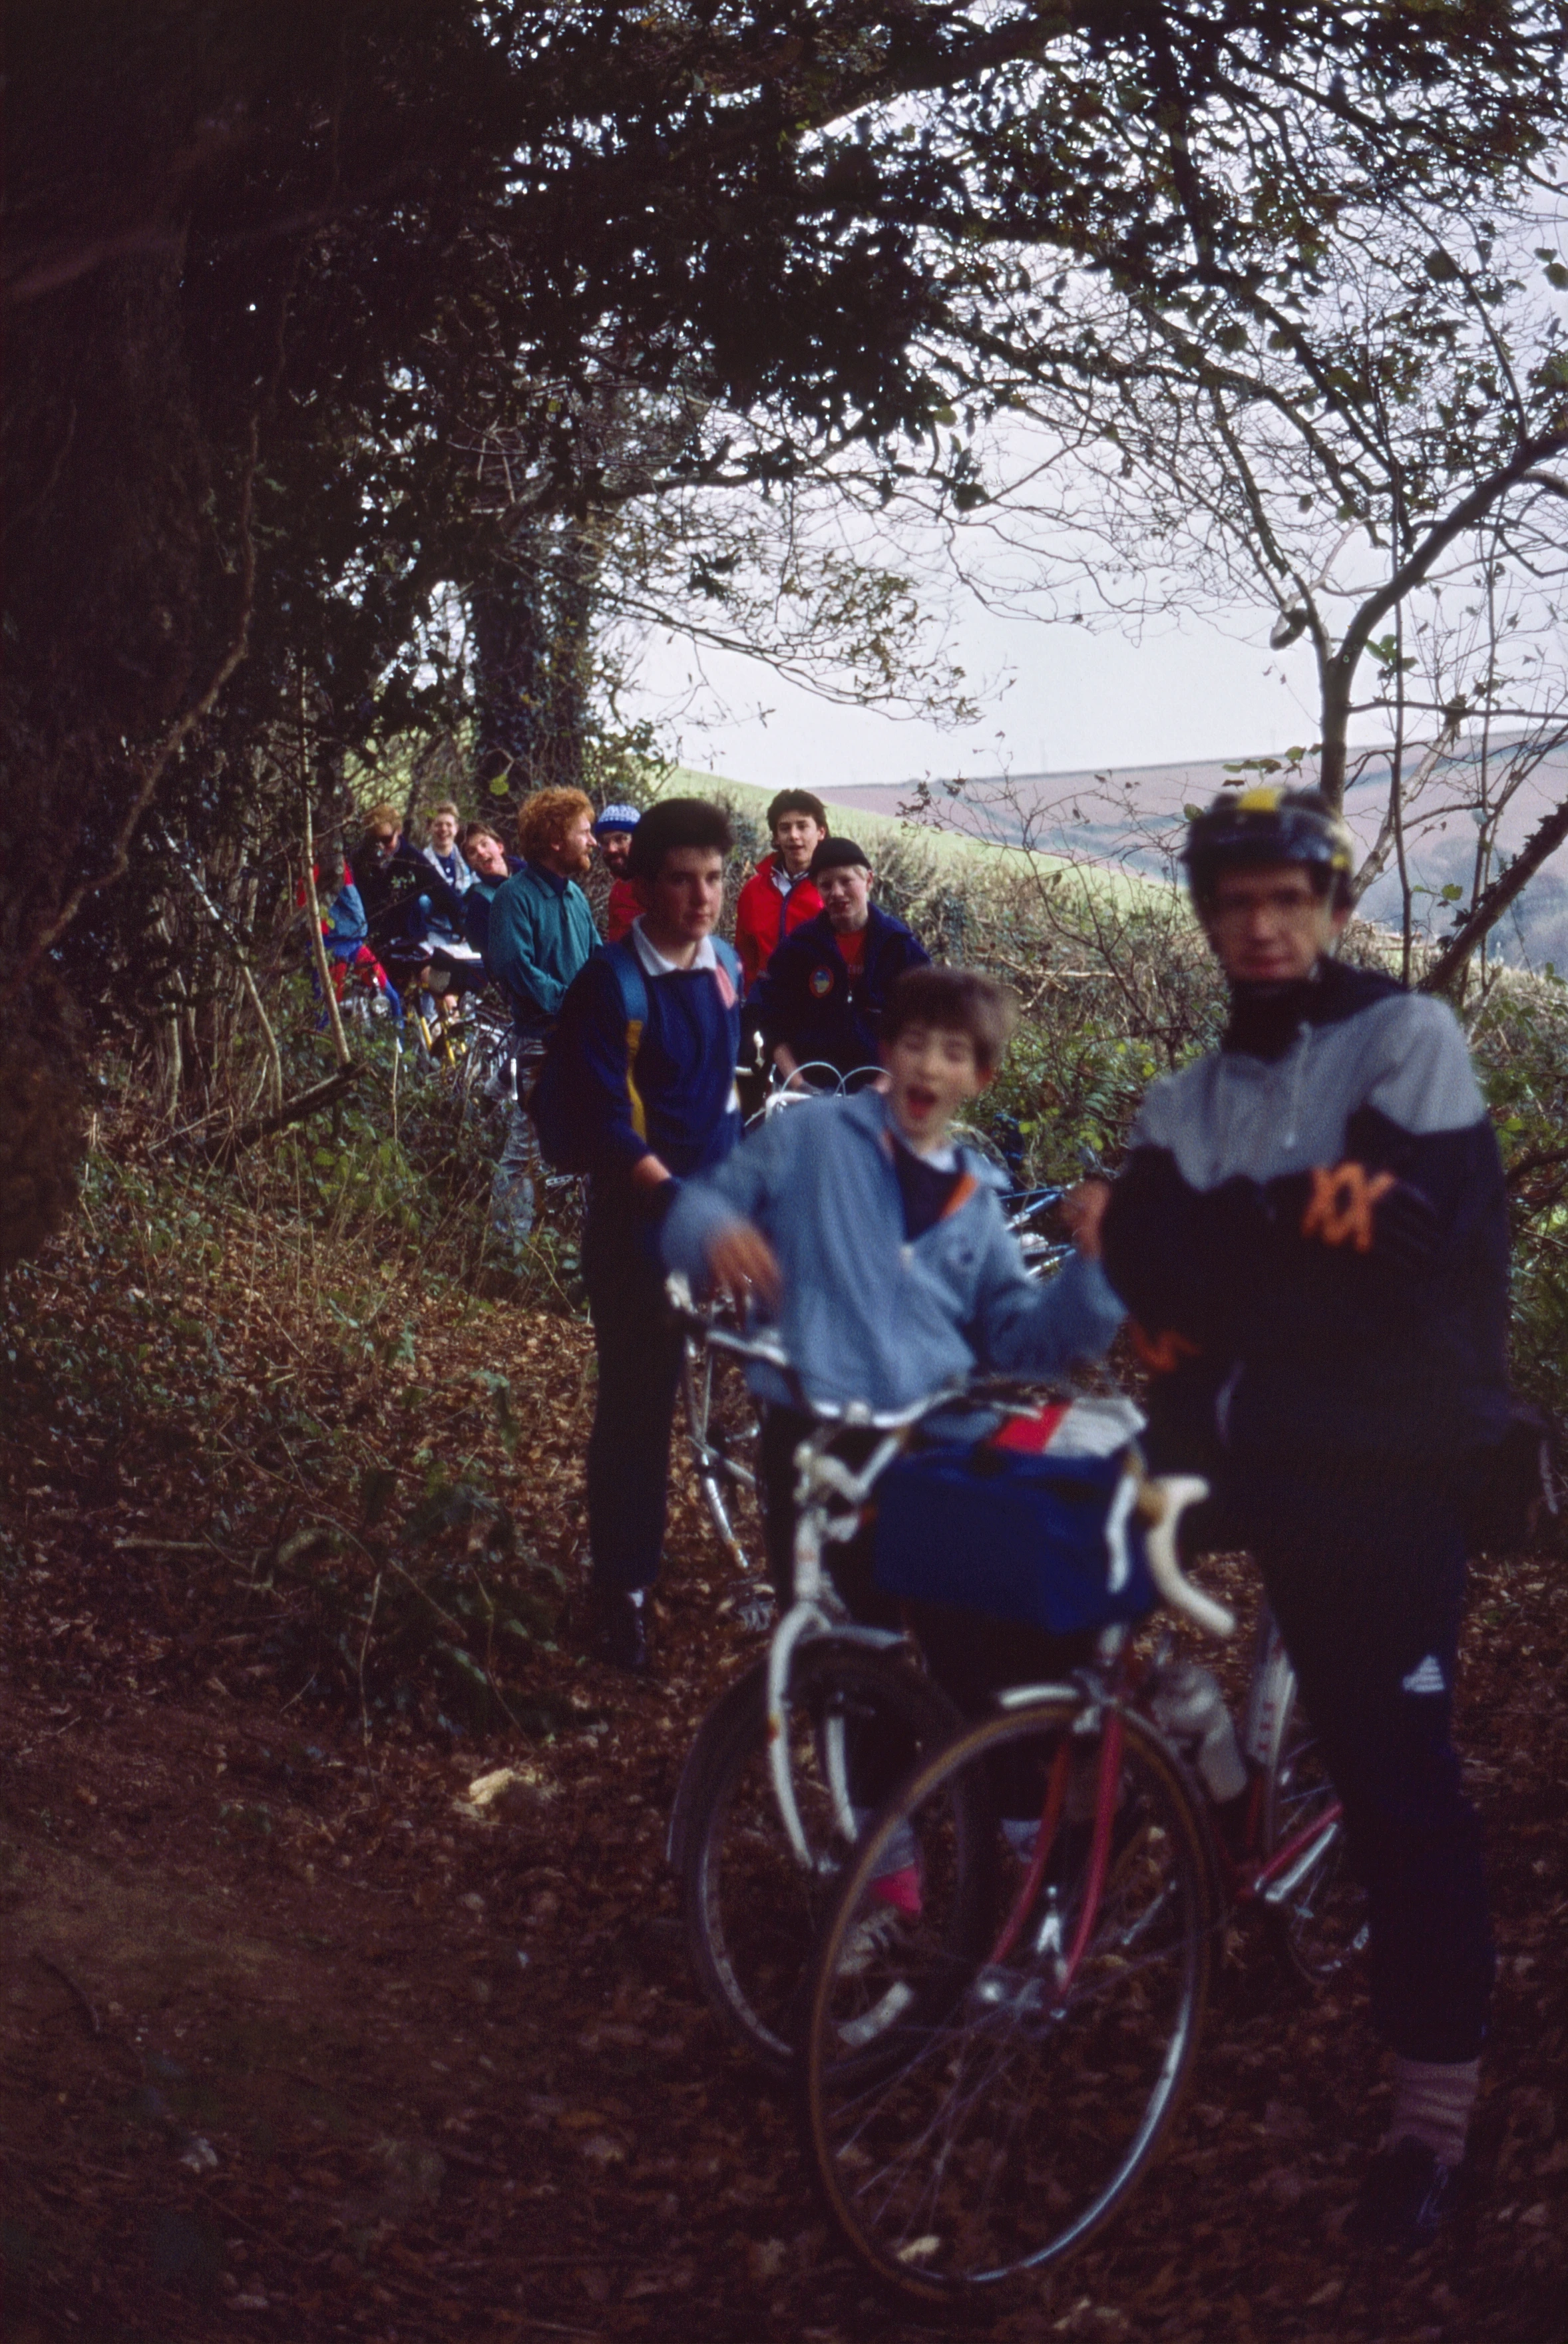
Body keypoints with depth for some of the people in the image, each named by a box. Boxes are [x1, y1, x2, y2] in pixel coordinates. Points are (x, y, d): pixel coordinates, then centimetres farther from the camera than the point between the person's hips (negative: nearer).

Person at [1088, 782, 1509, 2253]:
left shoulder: (1408, 1041, -1)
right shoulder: (1188, 1104, 13)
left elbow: (1401, 1229, -17)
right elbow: (1143, 1262, -5)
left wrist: (1227, 1246, -11)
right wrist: (1298, 1218, -18)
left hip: (1389, 1462, -4)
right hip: (1265, 1458, 4)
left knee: (1398, 1769, -3)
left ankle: (1434, 2100, 6)